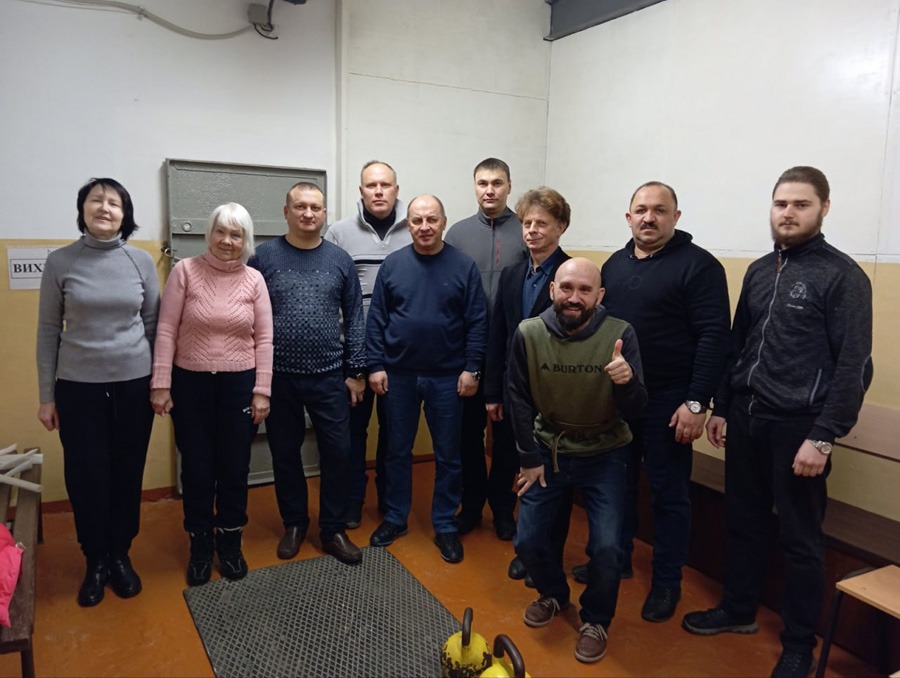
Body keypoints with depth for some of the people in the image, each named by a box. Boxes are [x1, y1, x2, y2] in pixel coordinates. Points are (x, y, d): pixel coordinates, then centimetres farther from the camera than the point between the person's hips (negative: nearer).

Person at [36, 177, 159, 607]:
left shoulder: (141, 261, -1)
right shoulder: (60, 262, -3)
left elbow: (153, 326, 5)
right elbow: (48, 331, 1)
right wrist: (46, 396, 1)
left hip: (134, 384, 1)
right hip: (78, 388, 0)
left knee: (128, 475, 10)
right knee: (86, 478, 7)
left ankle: (120, 556, 29)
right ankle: (96, 562, 27)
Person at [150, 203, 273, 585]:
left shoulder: (254, 280, -1)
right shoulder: (185, 271, -5)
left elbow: (264, 339, 0)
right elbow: (166, 331, -4)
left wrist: (261, 391, -4)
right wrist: (160, 384, -8)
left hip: (239, 383, 1)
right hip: (191, 383, -1)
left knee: (235, 467, 11)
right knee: (197, 468, 10)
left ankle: (230, 542, 30)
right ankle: (200, 544, 29)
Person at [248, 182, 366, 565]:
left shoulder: (340, 260, 3)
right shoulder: (264, 257, 0)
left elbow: (354, 318, 4)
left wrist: (356, 371, 1)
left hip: (329, 376, 1)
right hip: (278, 376, 0)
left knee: (337, 453, 5)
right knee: (285, 454, 12)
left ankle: (333, 530, 22)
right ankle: (294, 523, 32)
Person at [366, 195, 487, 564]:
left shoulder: (464, 266, -4)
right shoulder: (392, 264, 0)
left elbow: (477, 322, -4)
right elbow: (376, 319, 1)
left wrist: (471, 368, -8)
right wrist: (376, 365, -4)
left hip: (447, 377, -1)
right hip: (398, 374, 1)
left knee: (447, 455, 9)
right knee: (397, 451, 13)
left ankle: (445, 526, 25)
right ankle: (395, 518, 30)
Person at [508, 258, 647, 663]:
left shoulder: (620, 334, -17)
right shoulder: (528, 333, -14)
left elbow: (634, 410, -17)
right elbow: (519, 399, -4)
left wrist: (627, 382, -39)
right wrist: (529, 458, -3)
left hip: (603, 455, -1)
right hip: (547, 451, 2)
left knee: (606, 548, -12)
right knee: (528, 541, 1)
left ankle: (595, 620, 20)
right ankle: (554, 594, 36)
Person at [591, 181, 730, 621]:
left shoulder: (698, 265, -9)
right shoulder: (614, 264, 10)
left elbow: (713, 337, -14)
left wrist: (697, 403, -19)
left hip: (668, 401, -6)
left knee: (668, 494, 7)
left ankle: (667, 583, 22)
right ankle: (616, 560, 34)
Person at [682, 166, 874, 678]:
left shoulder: (843, 276, -8)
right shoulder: (759, 271, 11)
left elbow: (854, 366, -11)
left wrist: (823, 437, -16)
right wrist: (722, 407, 13)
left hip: (797, 427, -5)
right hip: (745, 420, 6)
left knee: (800, 539, 8)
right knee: (744, 522, 16)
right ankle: (739, 610, 35)